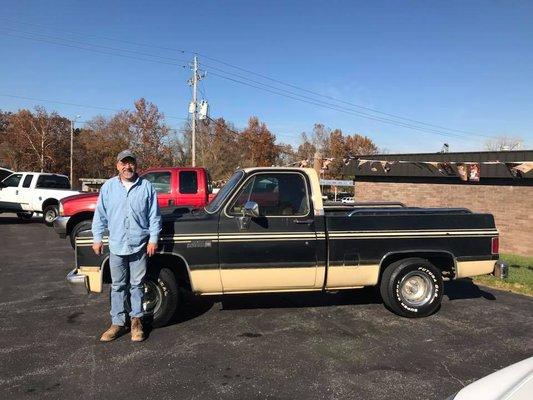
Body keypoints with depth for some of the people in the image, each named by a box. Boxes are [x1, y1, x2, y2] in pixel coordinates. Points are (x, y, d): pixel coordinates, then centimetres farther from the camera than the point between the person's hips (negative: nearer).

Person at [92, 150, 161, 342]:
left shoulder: (146, 187, 0)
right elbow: (100, 215, 9)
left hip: (140, 245, -1)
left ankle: (136, 320, 23)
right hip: (116, 245, 2)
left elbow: (154, 216, 1)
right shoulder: (108, 187, 5)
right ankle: (118, 322, 21)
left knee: (137, 285, 9)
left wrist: (153, 239, -4)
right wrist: (97, 238, 4)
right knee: (118, 286, 10)